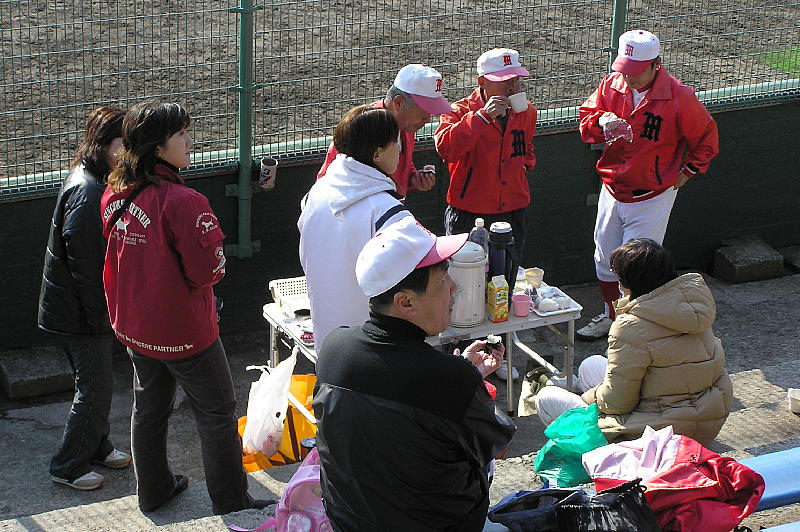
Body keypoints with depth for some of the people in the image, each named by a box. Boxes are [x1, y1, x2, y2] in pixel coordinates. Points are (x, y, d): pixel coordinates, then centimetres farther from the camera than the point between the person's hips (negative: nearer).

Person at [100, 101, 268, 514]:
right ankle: (231, 506, 17)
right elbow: (209, 271, -23)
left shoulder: (114, 195, -5)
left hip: (134, 325, 7)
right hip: (183, 331, -7)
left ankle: (152, 491, 38)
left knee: (148, 408, 22)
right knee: (217, 413, 9)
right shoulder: (182, 201, -28)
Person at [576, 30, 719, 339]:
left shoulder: (679, 98, -15)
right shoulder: (612, 85, -3)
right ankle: (610, 316, 37)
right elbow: (586, 119, 5)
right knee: (605, 260, 16)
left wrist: (688, 171, 0)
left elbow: (706, 138, -1)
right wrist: (601, 120, -17)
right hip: (612, 191, 5)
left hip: (652, 197, -5)